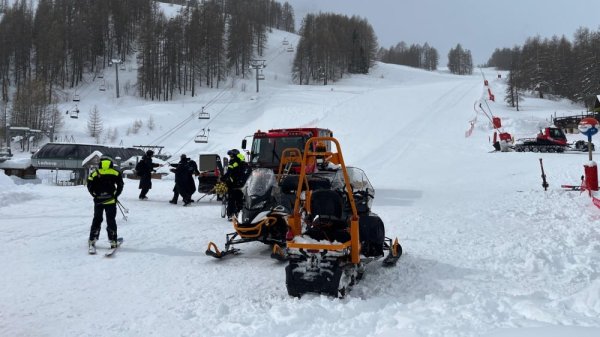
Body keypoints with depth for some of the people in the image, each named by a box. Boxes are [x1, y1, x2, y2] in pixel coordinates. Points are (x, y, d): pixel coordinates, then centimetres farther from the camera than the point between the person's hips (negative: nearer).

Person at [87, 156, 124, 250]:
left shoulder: (94, 173, 2)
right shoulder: (115, 173, -2)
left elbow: (90, 187, 0)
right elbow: (120, 185, -5)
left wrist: (95, 195, 12)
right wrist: (116, 195, 7)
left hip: (98, 201, 2)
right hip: (110, 201, -2)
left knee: (97, 219, 17)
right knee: (111, 220, 7)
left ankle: (92, 240, 19)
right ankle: (113, 241, 5)